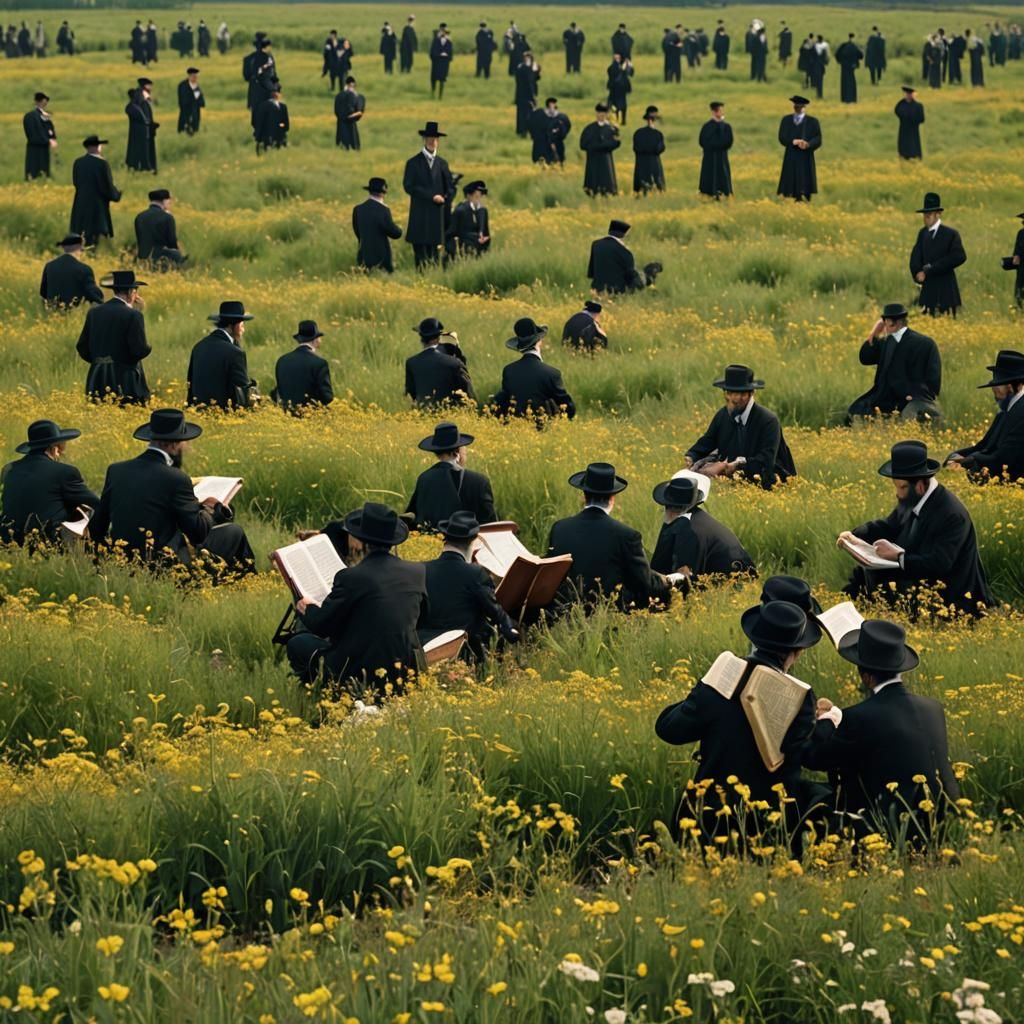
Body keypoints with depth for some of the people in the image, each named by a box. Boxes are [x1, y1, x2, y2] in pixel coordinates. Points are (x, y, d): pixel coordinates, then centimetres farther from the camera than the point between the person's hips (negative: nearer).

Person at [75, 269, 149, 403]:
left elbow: (82, 347, 9)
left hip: (97, 382, 5)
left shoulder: (94, 312, 6)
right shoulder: (133, 315, -11)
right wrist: (147, 348, 8)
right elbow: (140, 350, -14)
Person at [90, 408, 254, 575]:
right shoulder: (175, 478, -17)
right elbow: (199, 533, -10)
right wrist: (208, 510, 9)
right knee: (233, 532, 12)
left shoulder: (115, 470, 2)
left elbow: (96, 528, 6)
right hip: (165, 567, -7)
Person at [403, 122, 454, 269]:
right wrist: (431, 196, -13)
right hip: (419, 213, -4)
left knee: (433, 247, 5)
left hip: (437, 213, 4)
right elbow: (409, 186, -7)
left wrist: (444, 199, -7)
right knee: (420, 249, -7)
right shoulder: (413, 163, 2)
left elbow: (450, 187, 15)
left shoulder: (442, 163, 14)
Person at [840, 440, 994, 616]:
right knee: (862, 575, 0)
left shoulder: (952, 515, -26)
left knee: (883, 592, -23)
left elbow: (939, 565, -31)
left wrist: (897, 555, -29)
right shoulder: (911, 501, -1)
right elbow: (888, 526, 15)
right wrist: (854, 535, -2)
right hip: (917, 576, 9)